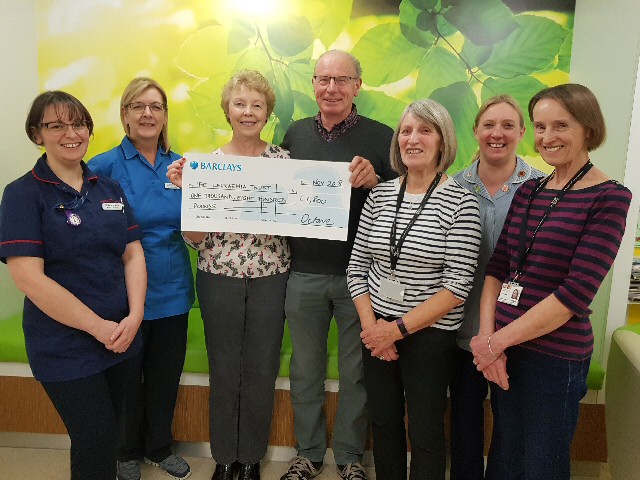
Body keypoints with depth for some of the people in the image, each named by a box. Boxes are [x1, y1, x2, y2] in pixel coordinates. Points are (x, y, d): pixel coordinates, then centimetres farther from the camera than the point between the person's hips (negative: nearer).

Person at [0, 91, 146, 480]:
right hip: (66, 348, -5)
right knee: (96, 447, 0)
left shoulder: (110, 188, 7)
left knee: (112, 432, 19)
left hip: (123, 339, 5)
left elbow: (133, 254, 5)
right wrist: (100, 327, -16)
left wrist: (134, 317, -10)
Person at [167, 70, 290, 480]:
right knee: (224, 369, 12)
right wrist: (186, 189, -14)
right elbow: (195, 236, -2)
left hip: (270, 278, 0)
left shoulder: (284, 159, 1)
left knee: (262, 370, 11)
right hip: (219, 278, 0)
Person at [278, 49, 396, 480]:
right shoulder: (295, 134, 6)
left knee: (355, 371, 12)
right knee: (305, 368, 16)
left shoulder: (381, 137, -4)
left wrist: (372, 180, -21)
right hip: (304, 273, 3)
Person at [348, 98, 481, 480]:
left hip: (429, 333, -4)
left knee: (425, 433, 10)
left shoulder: (460, 201, -10)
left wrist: (399, 328, -15)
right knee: (383, 423, 18)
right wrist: (370, 324, -7)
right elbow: (357, 266, 5)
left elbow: (458, 284, -15)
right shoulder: (380, 195, 2)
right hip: (378, 330, 4)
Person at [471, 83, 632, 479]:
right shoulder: (528, 192, 8)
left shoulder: (609, 198, -9)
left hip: (555, 357, -5)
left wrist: (498, 341, -15)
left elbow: (576, 292, -17)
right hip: (504, 350, 5)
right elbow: (497, 267, 4)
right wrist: (488, 338, -9)